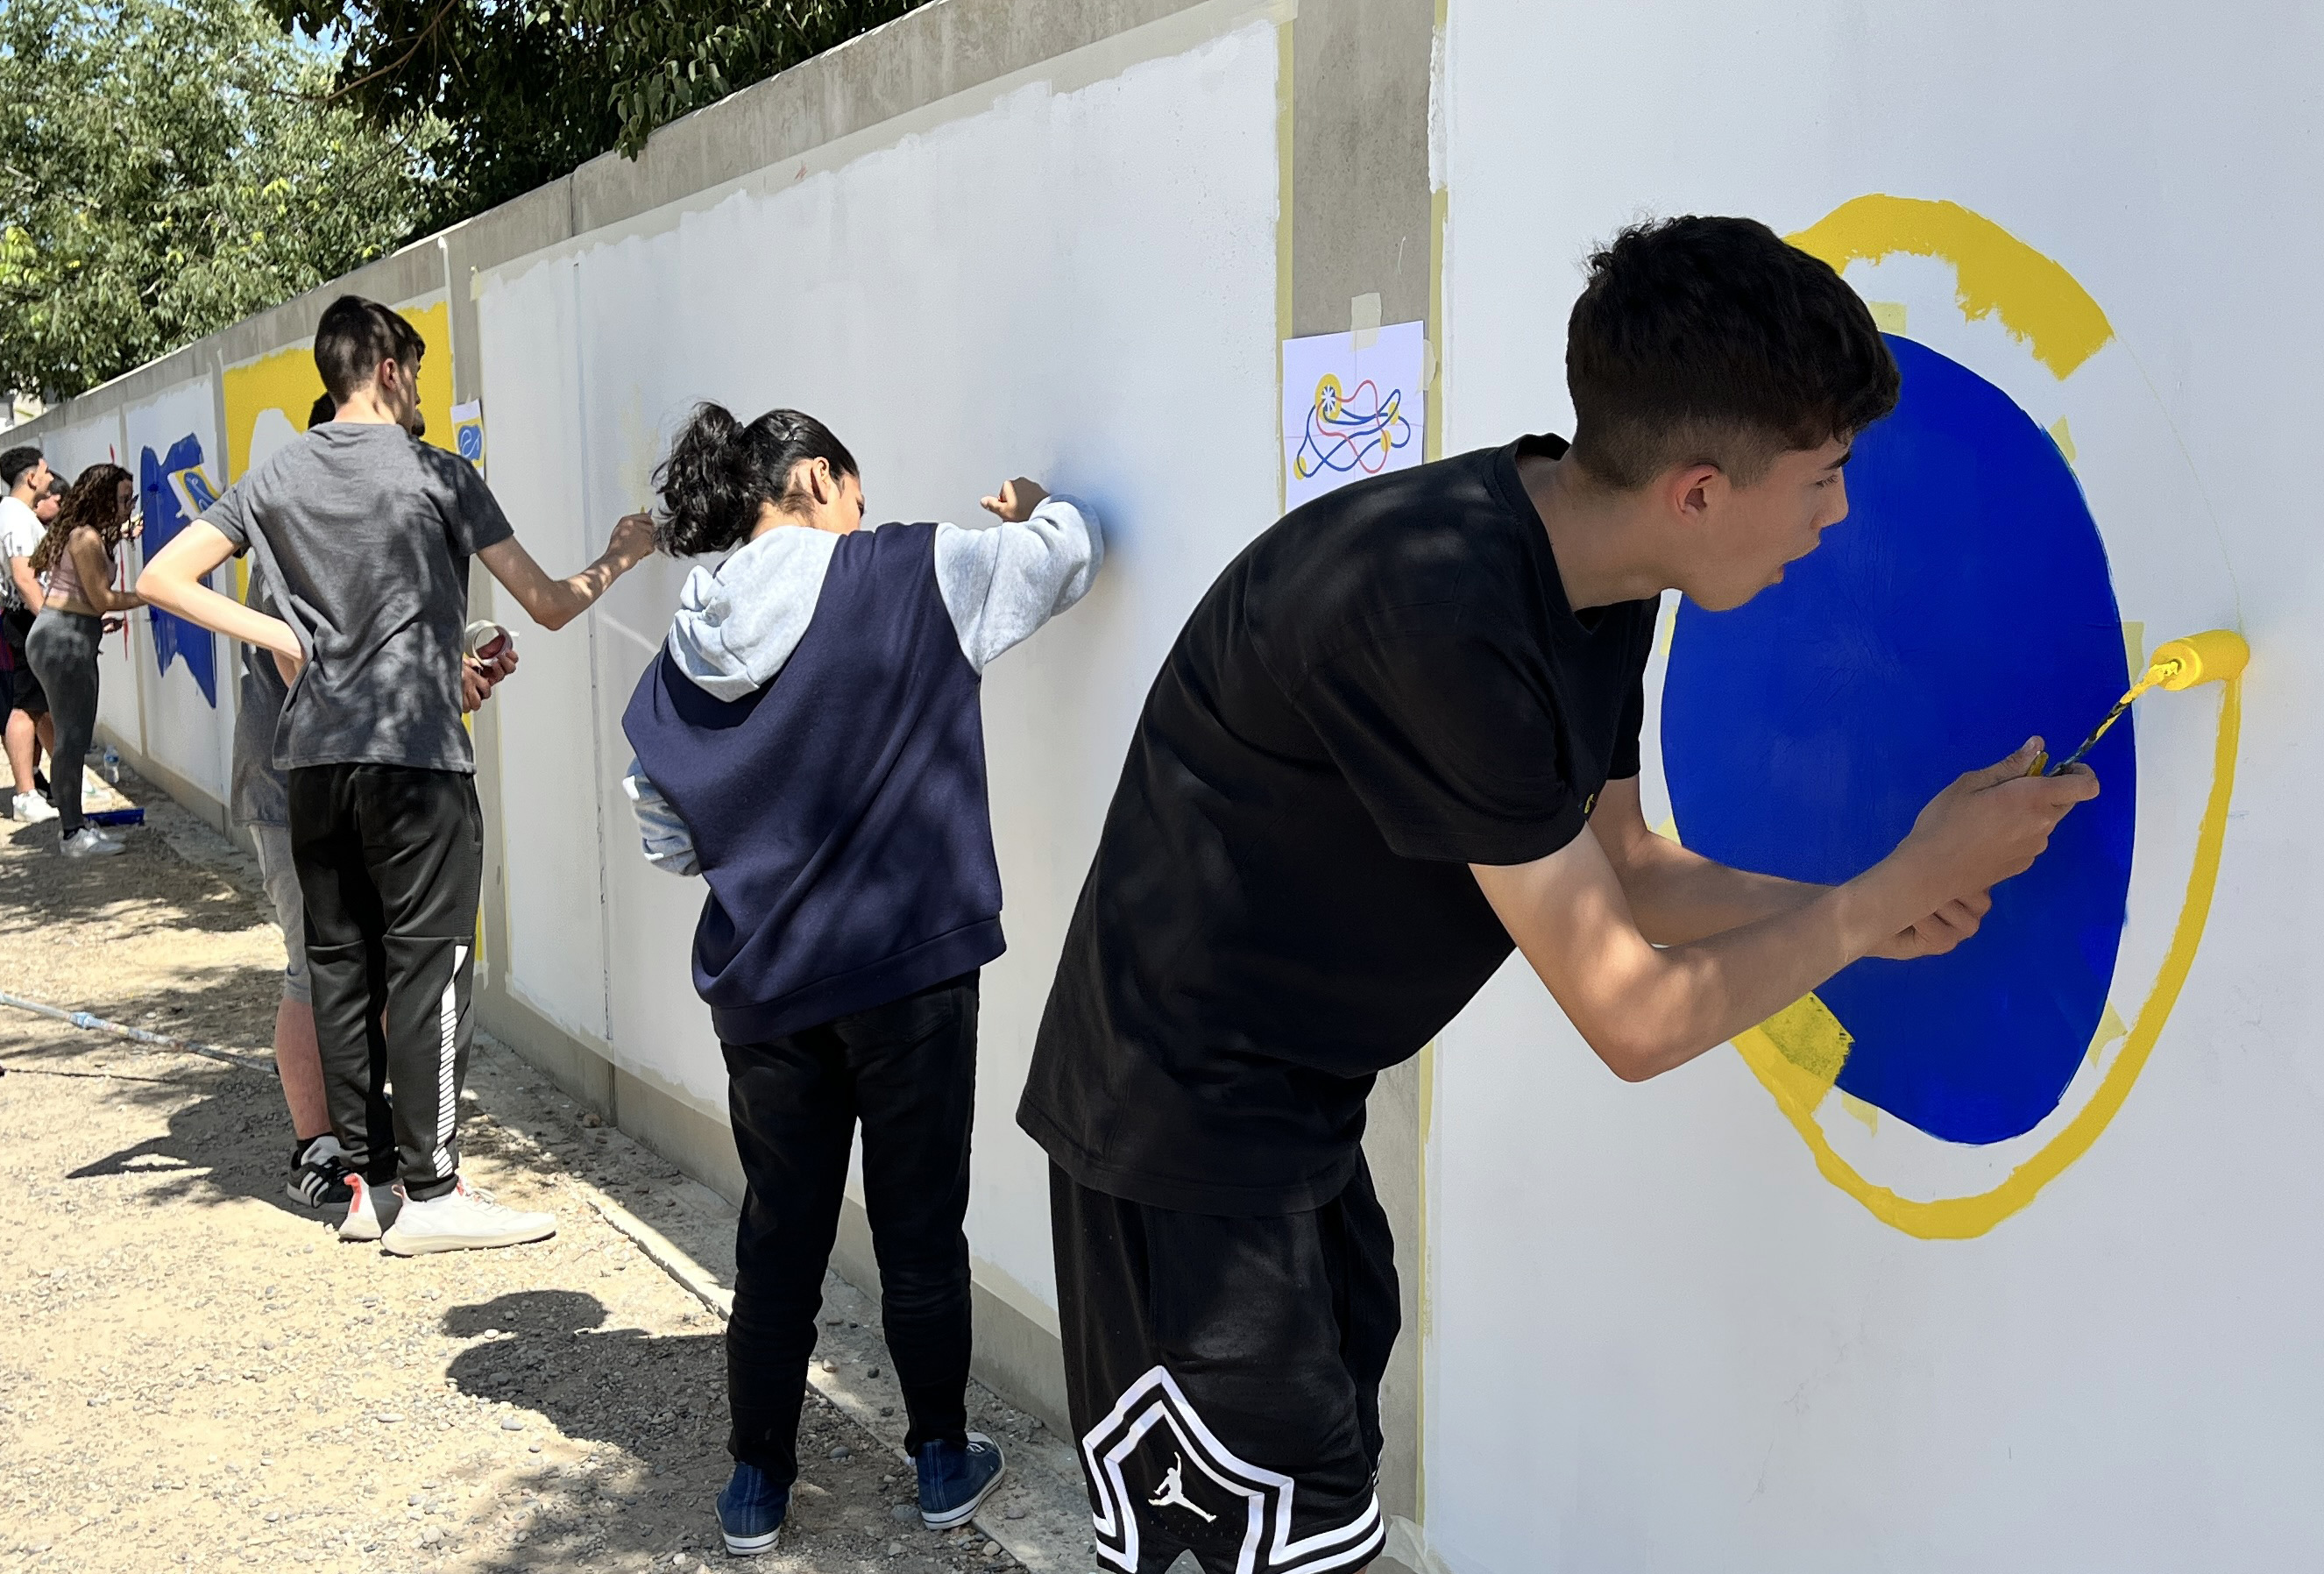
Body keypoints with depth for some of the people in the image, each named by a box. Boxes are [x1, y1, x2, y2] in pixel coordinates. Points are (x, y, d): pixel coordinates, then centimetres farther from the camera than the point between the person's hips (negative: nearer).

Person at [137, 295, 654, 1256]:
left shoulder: (276, 477, 10)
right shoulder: (436, 473, -4)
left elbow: (162, 579, 6)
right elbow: (548, 606, -4)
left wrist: (279, 636, 7)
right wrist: (617, 560, 14)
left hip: (313, 755, 6)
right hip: (416, 754, -6)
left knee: (340, 964, 10)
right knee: (428, 963, -2)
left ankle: (368, 1182, 17)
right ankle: (429, 1193, 1)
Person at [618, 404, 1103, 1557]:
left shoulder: (683, 660, 3)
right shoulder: (912, 574, -9)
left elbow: (670, 840, 9)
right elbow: (1073, 549, 2)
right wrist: (1030, 509, 23)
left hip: (761, 983, 4)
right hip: (908, 968, -3)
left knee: (780, 1230, 17)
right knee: (920, 1228, 12)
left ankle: (757, 1486, 27)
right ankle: (943, 1463, 28)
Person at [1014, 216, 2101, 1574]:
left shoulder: (1597, 579, -2)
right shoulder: (1436, 610, -31)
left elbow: (1617, 870, 11)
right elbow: (1633, 1017, -24)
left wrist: (1856, 915, -1)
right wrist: (1913, 877, -13)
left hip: (1299, 1104, 9)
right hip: (1184, 1115, -9)